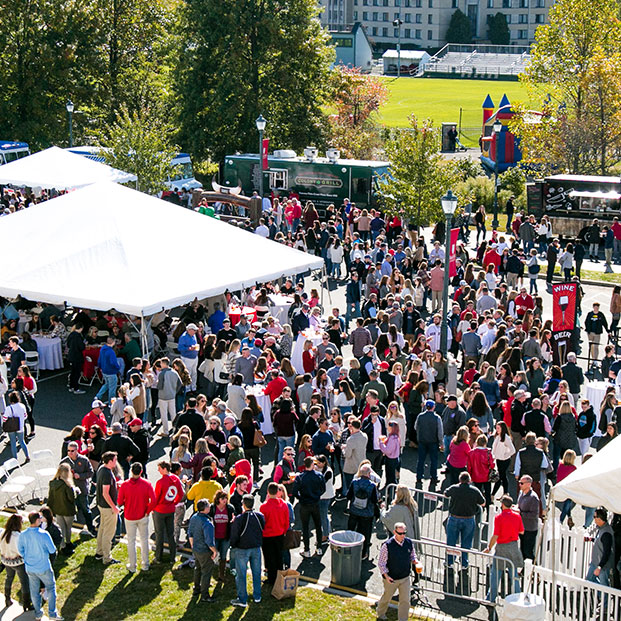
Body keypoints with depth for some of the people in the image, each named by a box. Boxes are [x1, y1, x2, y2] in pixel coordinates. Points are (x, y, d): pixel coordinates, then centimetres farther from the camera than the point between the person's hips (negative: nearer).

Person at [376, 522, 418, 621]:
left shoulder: (409, 542, -7)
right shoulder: (387, 545, -21)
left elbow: (412, 555, 11)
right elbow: (381, 563, -14)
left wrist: (415, 561, -12)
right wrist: (386, 576, -24)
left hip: (405, 578, 3)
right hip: (391, 578, -3)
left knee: (405, 600, 4)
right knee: (387, 597, 18)